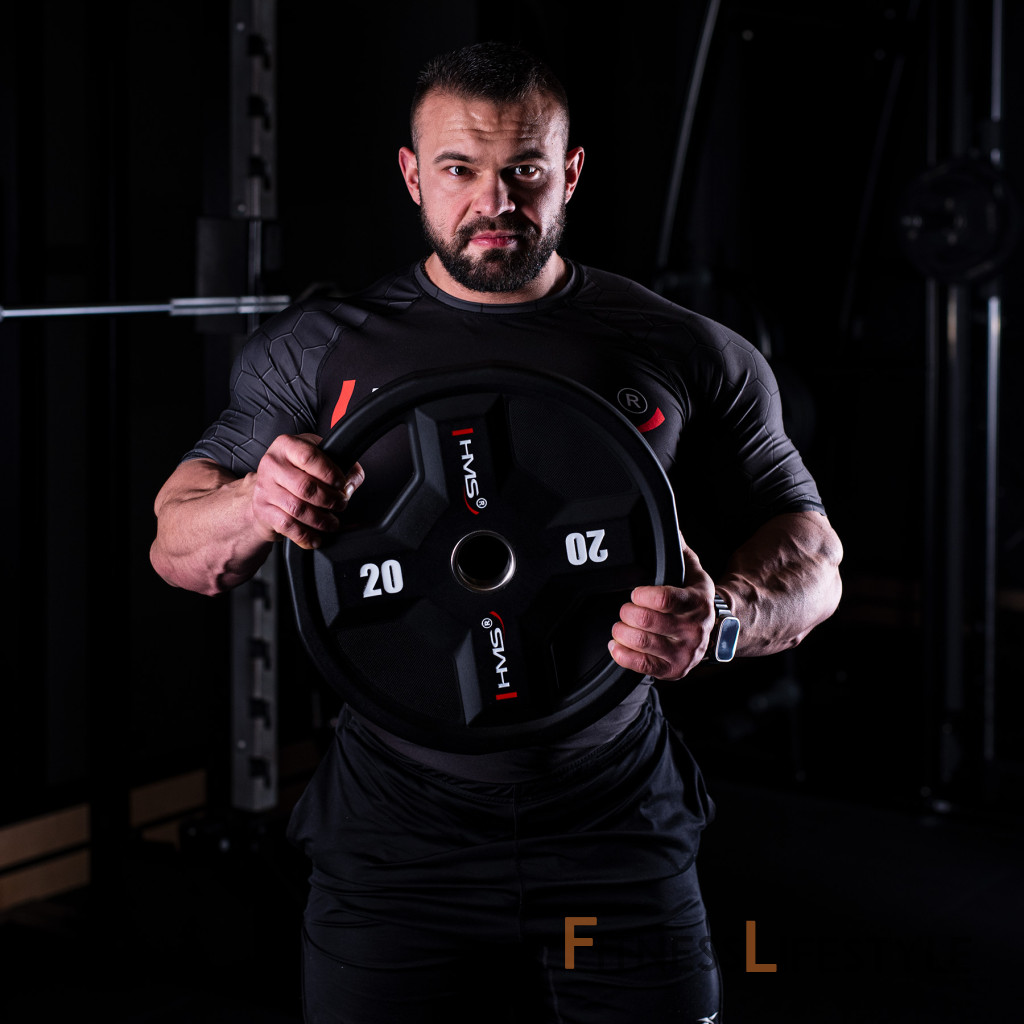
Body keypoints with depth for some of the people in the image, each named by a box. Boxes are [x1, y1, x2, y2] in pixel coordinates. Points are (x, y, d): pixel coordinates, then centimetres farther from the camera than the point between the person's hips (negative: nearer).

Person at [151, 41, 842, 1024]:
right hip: (392, 826, 0)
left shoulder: (690, 355, 2)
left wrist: (725, 619, -19)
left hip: (616, 828, 0)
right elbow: (175, 550, 5)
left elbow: (814, 557, 5)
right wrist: (254, 507, -20)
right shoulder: (317, 349, 3)